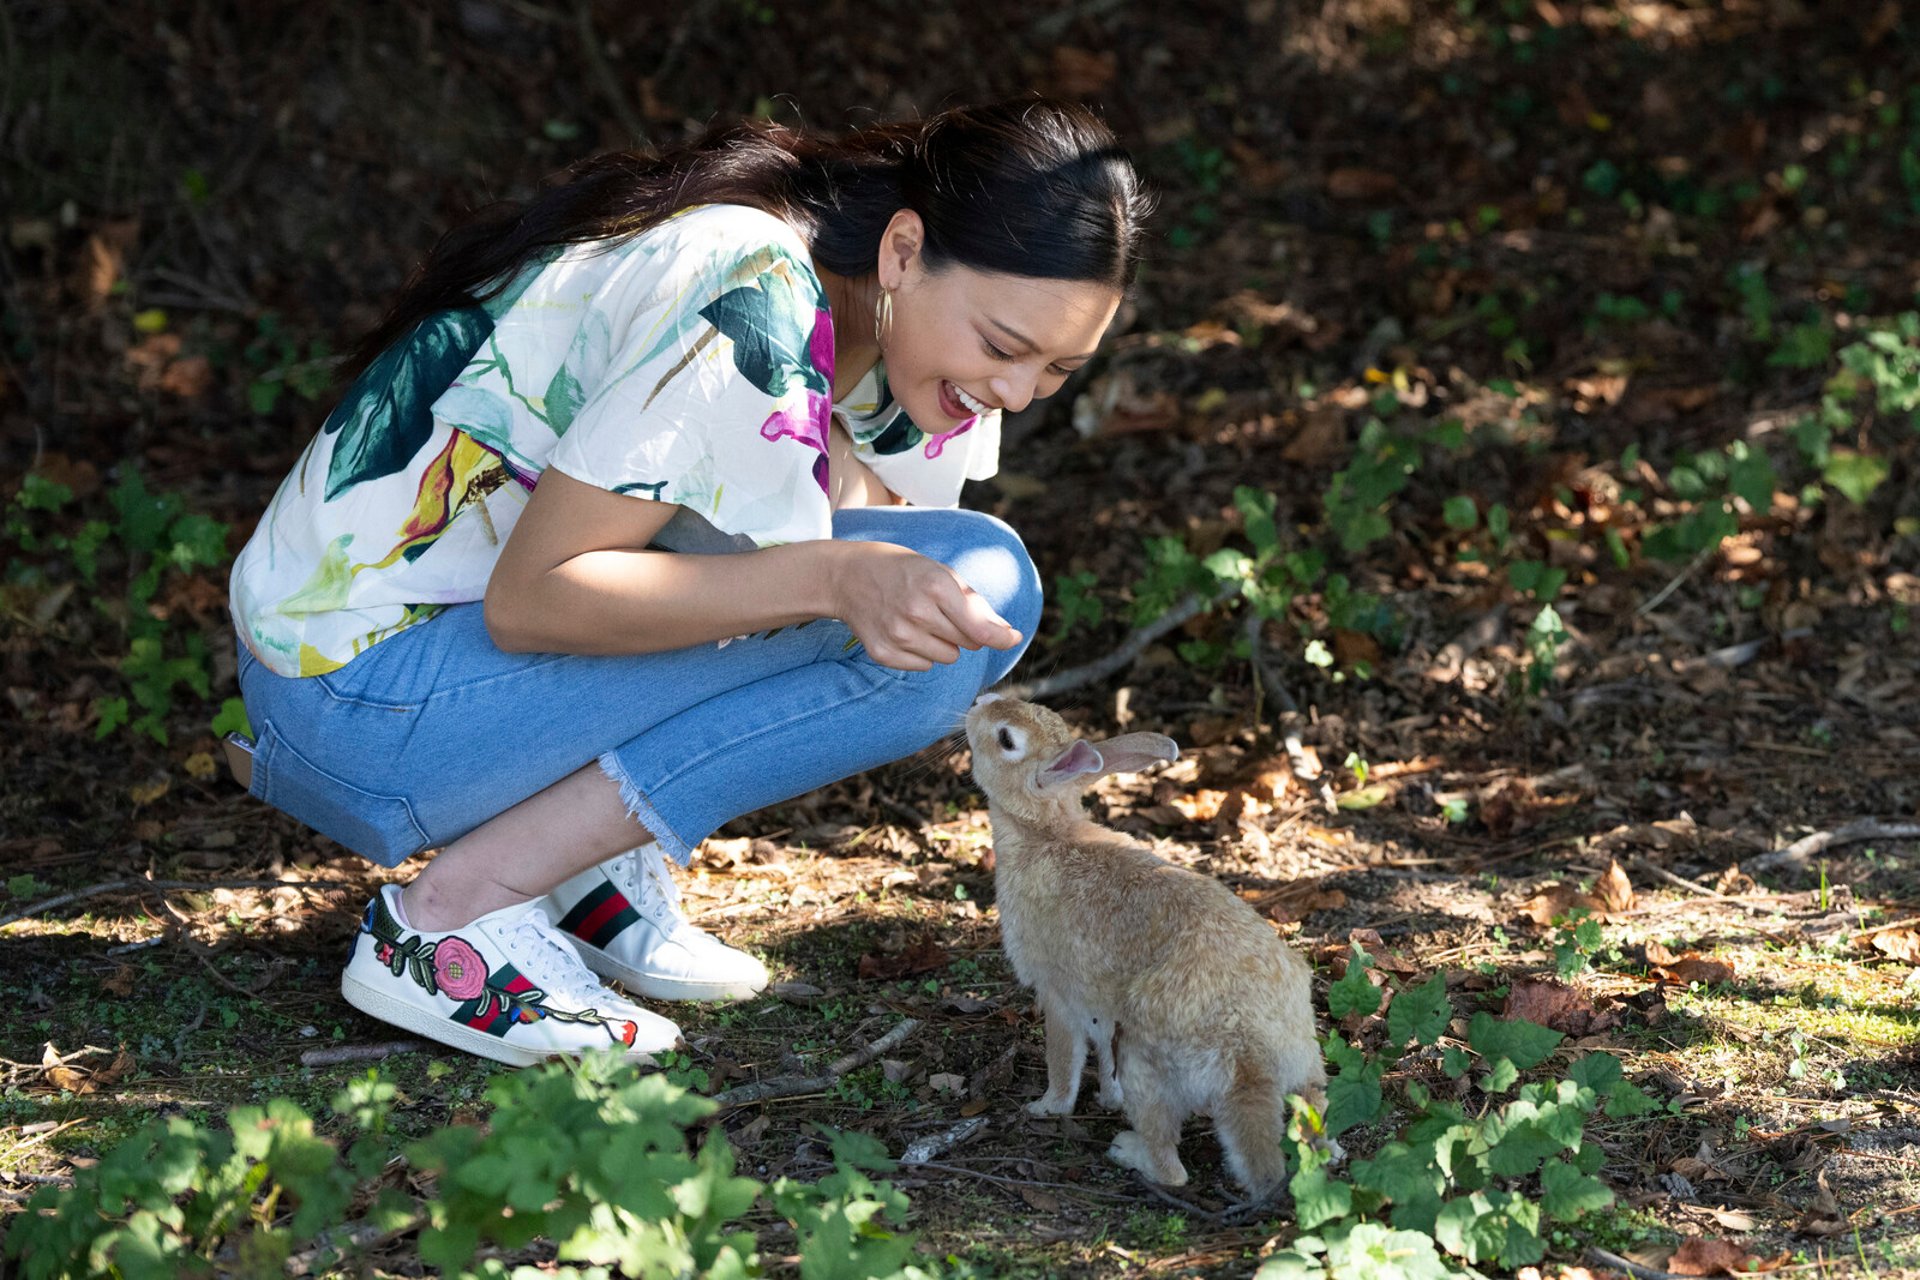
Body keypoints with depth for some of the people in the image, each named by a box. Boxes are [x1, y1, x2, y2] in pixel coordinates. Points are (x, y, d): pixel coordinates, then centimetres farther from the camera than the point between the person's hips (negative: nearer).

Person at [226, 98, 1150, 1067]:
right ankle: (456, 910, -15)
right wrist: (833, 577, -34)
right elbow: (527, 597, -25)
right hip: (362, 712, -9)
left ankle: (588, 868, 3)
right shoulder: (749, 300, -25)